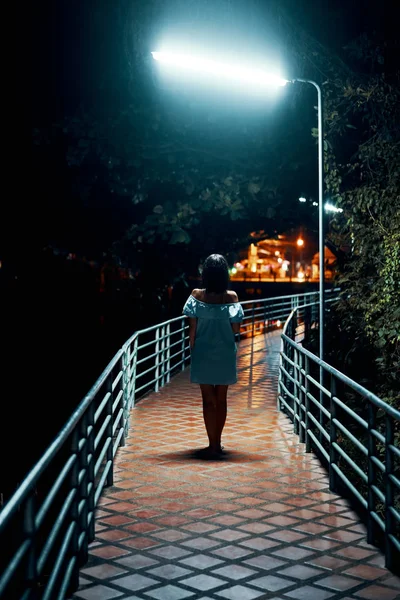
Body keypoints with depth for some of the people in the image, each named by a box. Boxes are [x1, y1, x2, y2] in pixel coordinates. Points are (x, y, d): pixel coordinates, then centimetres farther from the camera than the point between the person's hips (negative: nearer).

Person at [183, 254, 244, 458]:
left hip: (203, 354, -1)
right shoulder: (231, 297, -8)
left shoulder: (197, 296, -9)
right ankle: (217, 443, 22)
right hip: (225, 354, 1)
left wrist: (192, 350, 3)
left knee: (208, 400, 5)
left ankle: (212, 445, 2)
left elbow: (192, 329, -7)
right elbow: (236, 329, -5)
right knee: (221, 399, 13)